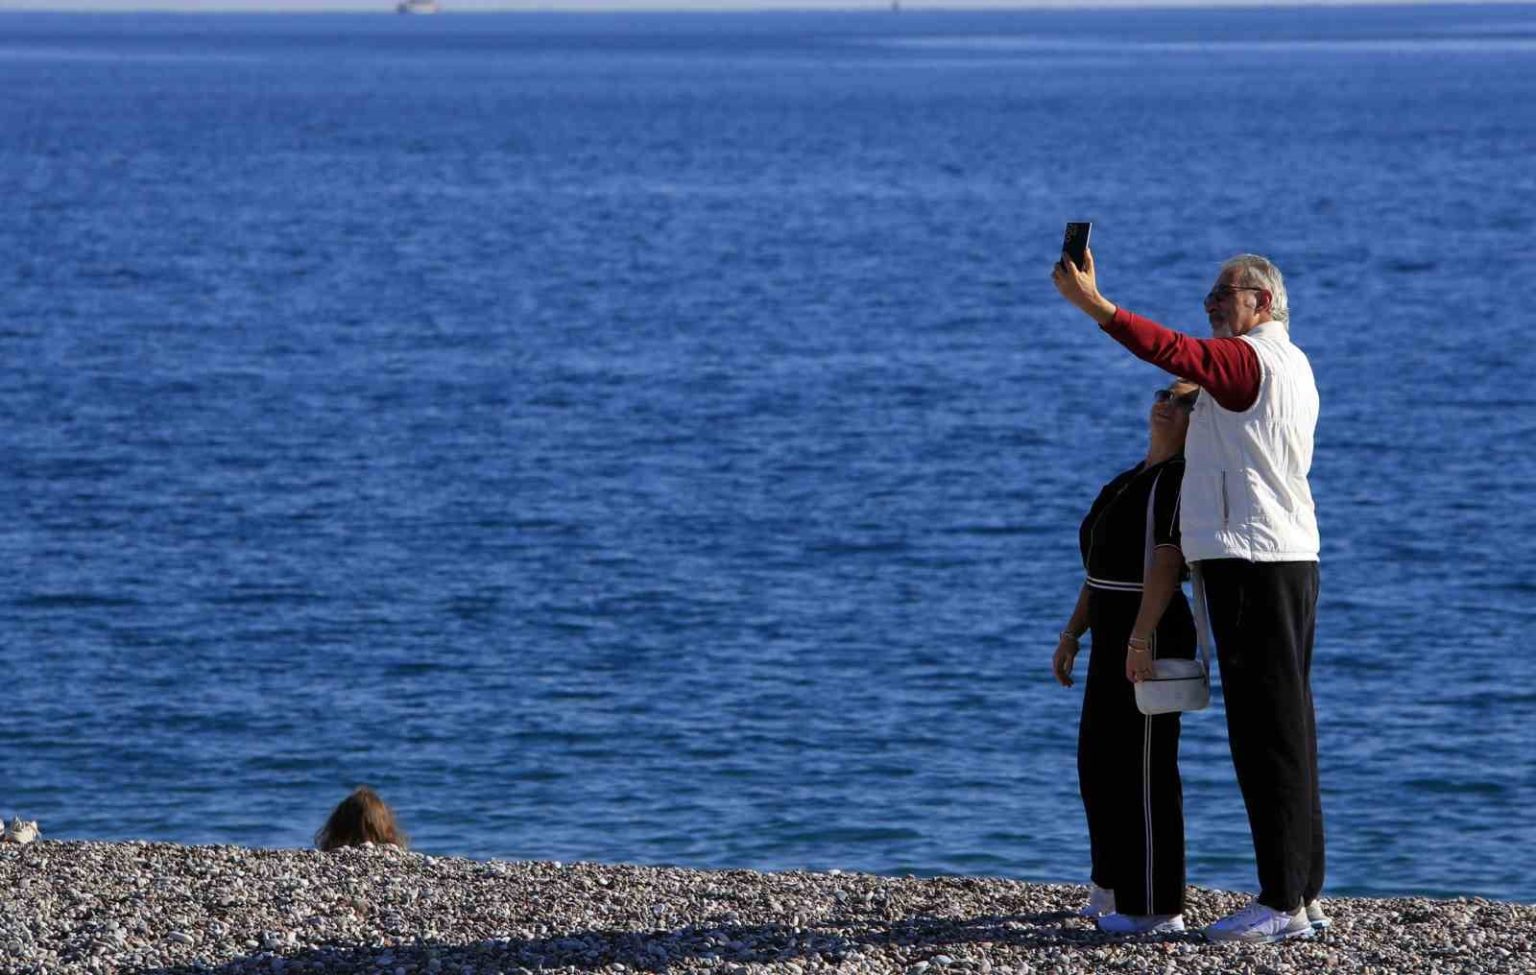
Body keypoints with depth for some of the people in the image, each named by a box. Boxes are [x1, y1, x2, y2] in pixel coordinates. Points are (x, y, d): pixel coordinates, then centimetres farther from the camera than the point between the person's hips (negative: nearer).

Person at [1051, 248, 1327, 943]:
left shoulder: (1249, 359, -11)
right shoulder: (1290, 365, 22)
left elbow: (1172, 351, -27)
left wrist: (1093, 304, -32)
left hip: (1251, 562, -10)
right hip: (1287, 556, 10)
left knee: (1267, 729, -10)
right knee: (1285, 727, 11)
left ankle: (1283, 903, -12)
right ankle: (1304, 894, 13)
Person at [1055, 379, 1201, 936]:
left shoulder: (1181, 478, -11)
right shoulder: (1132, 482, 19)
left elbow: (1167, 560, -21)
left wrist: (1140, 640, -28)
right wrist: (1072, 634, 16)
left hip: (1150, 636, -10)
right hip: (1114, 638, 10)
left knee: (1143, 766, -7)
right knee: (1101, 763, 17)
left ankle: (1158, 908, -3)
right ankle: (1117, 889, 29)